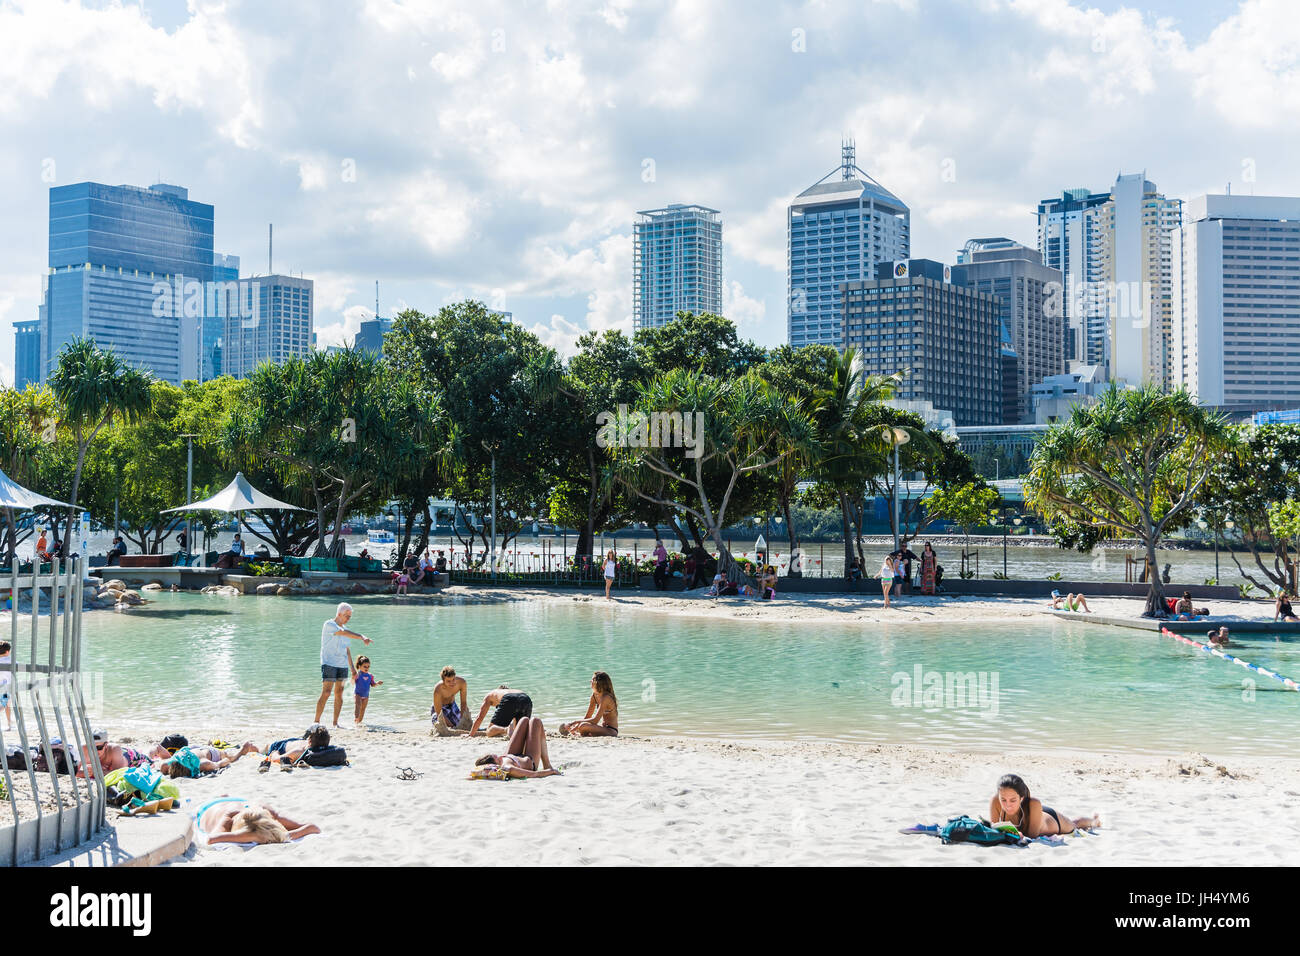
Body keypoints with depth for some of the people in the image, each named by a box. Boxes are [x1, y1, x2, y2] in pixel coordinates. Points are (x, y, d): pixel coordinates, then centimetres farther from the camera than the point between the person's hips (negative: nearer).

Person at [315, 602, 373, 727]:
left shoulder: (344, 628, 16)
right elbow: (344, 633, -25)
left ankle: (335, 723, 8)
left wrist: (353, 670, 17)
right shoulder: (329, 625, -7)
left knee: (339, 693, 4)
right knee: (326, 693, -11)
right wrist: (362, 637, -35)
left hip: (343, 665, 7)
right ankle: (316, 721, -6)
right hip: (329, 664, -7)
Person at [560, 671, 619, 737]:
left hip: (611, 731, -9)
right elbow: (587, 717, 8)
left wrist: (576, 722, -21)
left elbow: (595, 720, -25)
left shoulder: (606, 698, -20)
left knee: (583, 726, -29)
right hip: (603, 728, 9)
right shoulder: (594, 695, 6)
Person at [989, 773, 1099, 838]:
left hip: (1052, 820, -2)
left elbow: (1032, 835, -38)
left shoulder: (1034, 804, -47)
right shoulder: (995, 802, -40)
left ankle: (1094, 819, 66)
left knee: (1074, 825, 33)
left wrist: (1020, 835, -58)